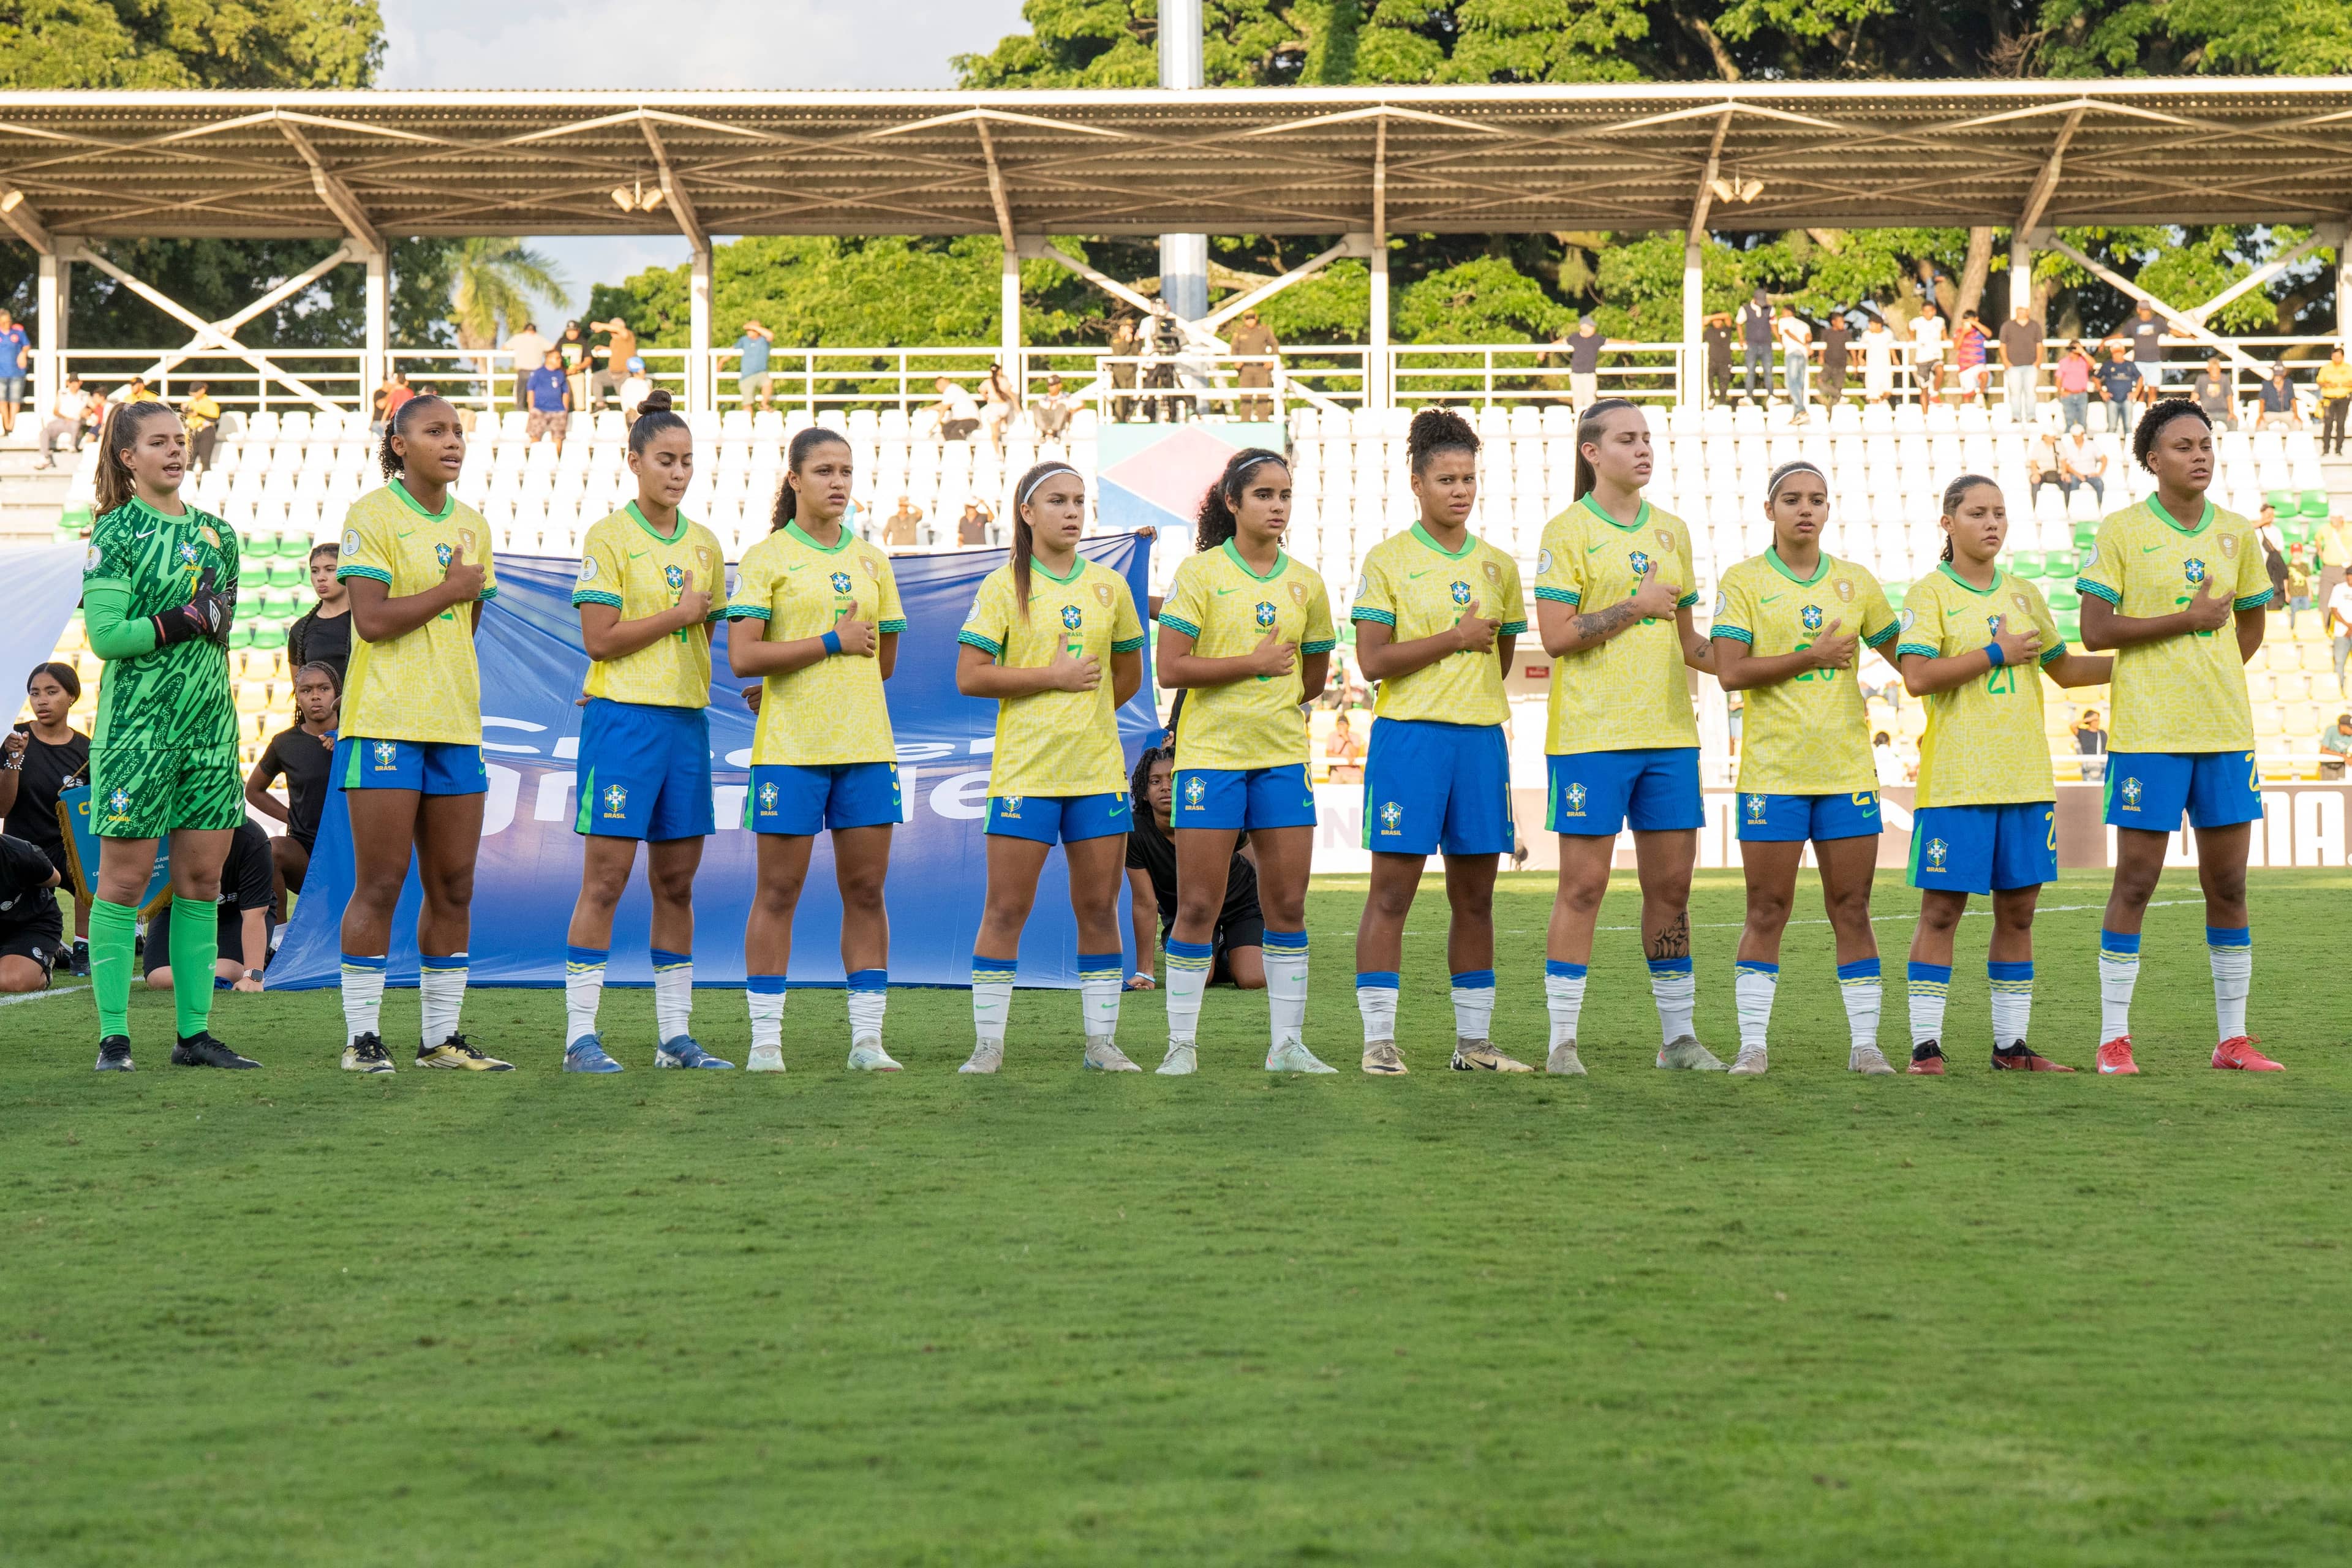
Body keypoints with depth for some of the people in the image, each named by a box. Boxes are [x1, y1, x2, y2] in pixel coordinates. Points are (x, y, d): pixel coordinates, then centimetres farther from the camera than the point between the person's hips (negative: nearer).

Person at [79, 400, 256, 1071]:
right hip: (136, 727, -6)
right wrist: (187, 620, -14)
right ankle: (114, 1035, 1)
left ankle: (194, 1032, 10)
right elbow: (104, 636, -13)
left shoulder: (215, 532, 13)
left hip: (208, 725, 6)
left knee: (202, 878, 5)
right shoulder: (116, 532, -5)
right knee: (126, 878, -3)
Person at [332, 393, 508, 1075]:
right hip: (385, 723, -6)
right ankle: (362, 1037, 0)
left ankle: (441, 1037, 13)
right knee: (380, 885, -6)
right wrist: (449, 590, -8)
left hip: (455, 724, 7)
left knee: (453, 886, 6)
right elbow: (372, 619, -15)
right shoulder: (371, 516, -6)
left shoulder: (471, 525, 15)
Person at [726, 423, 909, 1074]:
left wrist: (796, 666, 10)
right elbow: (744, 658, -11)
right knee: (778, 892, -1)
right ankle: (766, 1039, 4)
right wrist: (832, 642, -12)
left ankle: (867, 1039, 7)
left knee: (866, 890, 3)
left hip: (865, 744, 4)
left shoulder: (871, 562, 14)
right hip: (790, 748, -4)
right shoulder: (765, 559, -1)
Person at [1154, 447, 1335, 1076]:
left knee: (1288, 903, 4)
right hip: (1210, 753, -4)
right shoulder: (1199, 572, -4)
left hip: (1283, 755, 4)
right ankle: (1180, 1044, 5)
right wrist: (1254, 664, -13)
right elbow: (1171, 669, -11)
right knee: (1197, 905, -3)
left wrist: (1269, 708, 12)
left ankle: (1287, 1044, 11)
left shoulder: (1304, 583, 9)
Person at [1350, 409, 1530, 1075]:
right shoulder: (1388, 560, -2)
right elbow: (1373, 660, -10)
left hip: (1481, 737, 5)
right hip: (1407, 738, -5)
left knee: (1475, 897, 7)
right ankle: (1379, 1040, -2)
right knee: (1391, 891, -5)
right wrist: (1455, 639, -11)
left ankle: (1473, 1042, 13)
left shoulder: (1498, 565, 13)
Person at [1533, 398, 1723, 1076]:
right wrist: (1636, 608, -12)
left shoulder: (1671, 531, 15)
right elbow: (1556, 636, -12)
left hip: (1668, 733, 6)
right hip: (1590, 734, -5)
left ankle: (1678, 1035, 15)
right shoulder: (1567, 532, -4)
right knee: (1583, 885, -4)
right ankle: (1562, 1041, 2)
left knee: (1671, 885, 7)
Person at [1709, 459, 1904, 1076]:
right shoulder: (1743, 582, 0)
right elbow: (1729, 672, -10)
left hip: (1848, 770, 3)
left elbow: (1905, 658, 20)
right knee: (1766, 913, -2)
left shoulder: (1856, 582, 11)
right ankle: (1752, 1044, 3)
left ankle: (1864, 1043, 7)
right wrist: (1812, 658, -13)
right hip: (1772, 771, -3)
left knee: (1852, 910, 3)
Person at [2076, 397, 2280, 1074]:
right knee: (2135, 883, -2)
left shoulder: (2237, 534, 9)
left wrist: (2213, 679, 10)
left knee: (2228, 884, 6)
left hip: (2225, 731, 4)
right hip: (2147, 734, -4)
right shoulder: (2121, 530, -4)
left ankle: (2233, 1039, 14)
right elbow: (2094, 630, -10)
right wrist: (2189, 619, -12)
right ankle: (2113, 1038, 5)